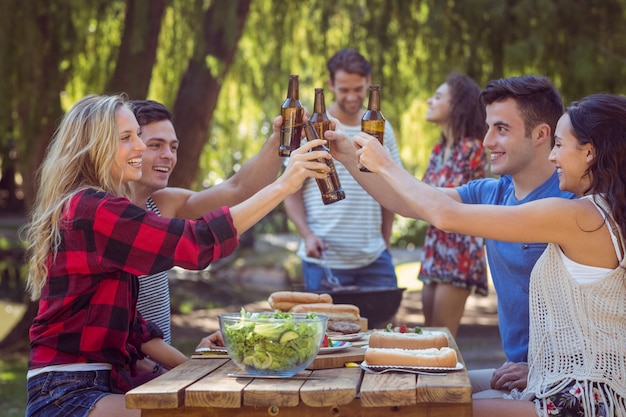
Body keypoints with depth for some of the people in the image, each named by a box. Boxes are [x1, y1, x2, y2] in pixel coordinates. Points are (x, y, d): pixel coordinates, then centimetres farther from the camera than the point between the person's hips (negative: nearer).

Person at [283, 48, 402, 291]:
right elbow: (292, 193, -1)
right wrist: (307, 235, -16)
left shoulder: (382, 130, 8)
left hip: (374, 258, 3)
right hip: (324, 260, -3)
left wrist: (385, 243, 9)